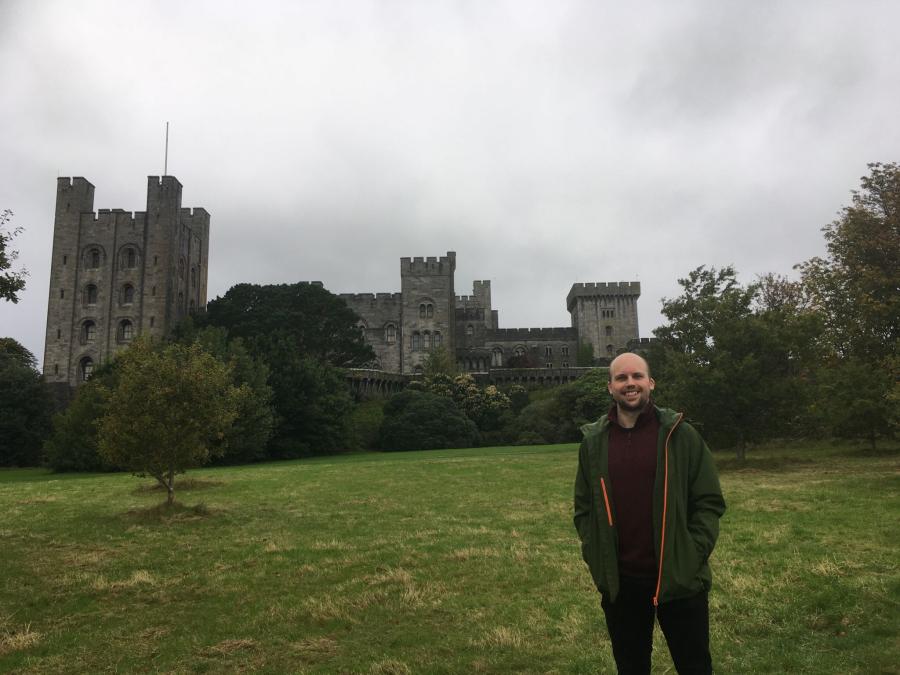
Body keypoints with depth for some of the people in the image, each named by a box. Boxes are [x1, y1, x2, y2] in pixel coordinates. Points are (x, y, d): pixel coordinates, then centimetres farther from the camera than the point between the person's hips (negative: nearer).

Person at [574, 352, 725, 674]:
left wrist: (693, 555, -10)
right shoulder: (593, 442, 2)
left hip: (679, 579, -2)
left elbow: (709, 501, -2)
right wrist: (596, 559, -1)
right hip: (619, 582, 2)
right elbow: (583, 508, 8)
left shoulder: (680, 434, -4)